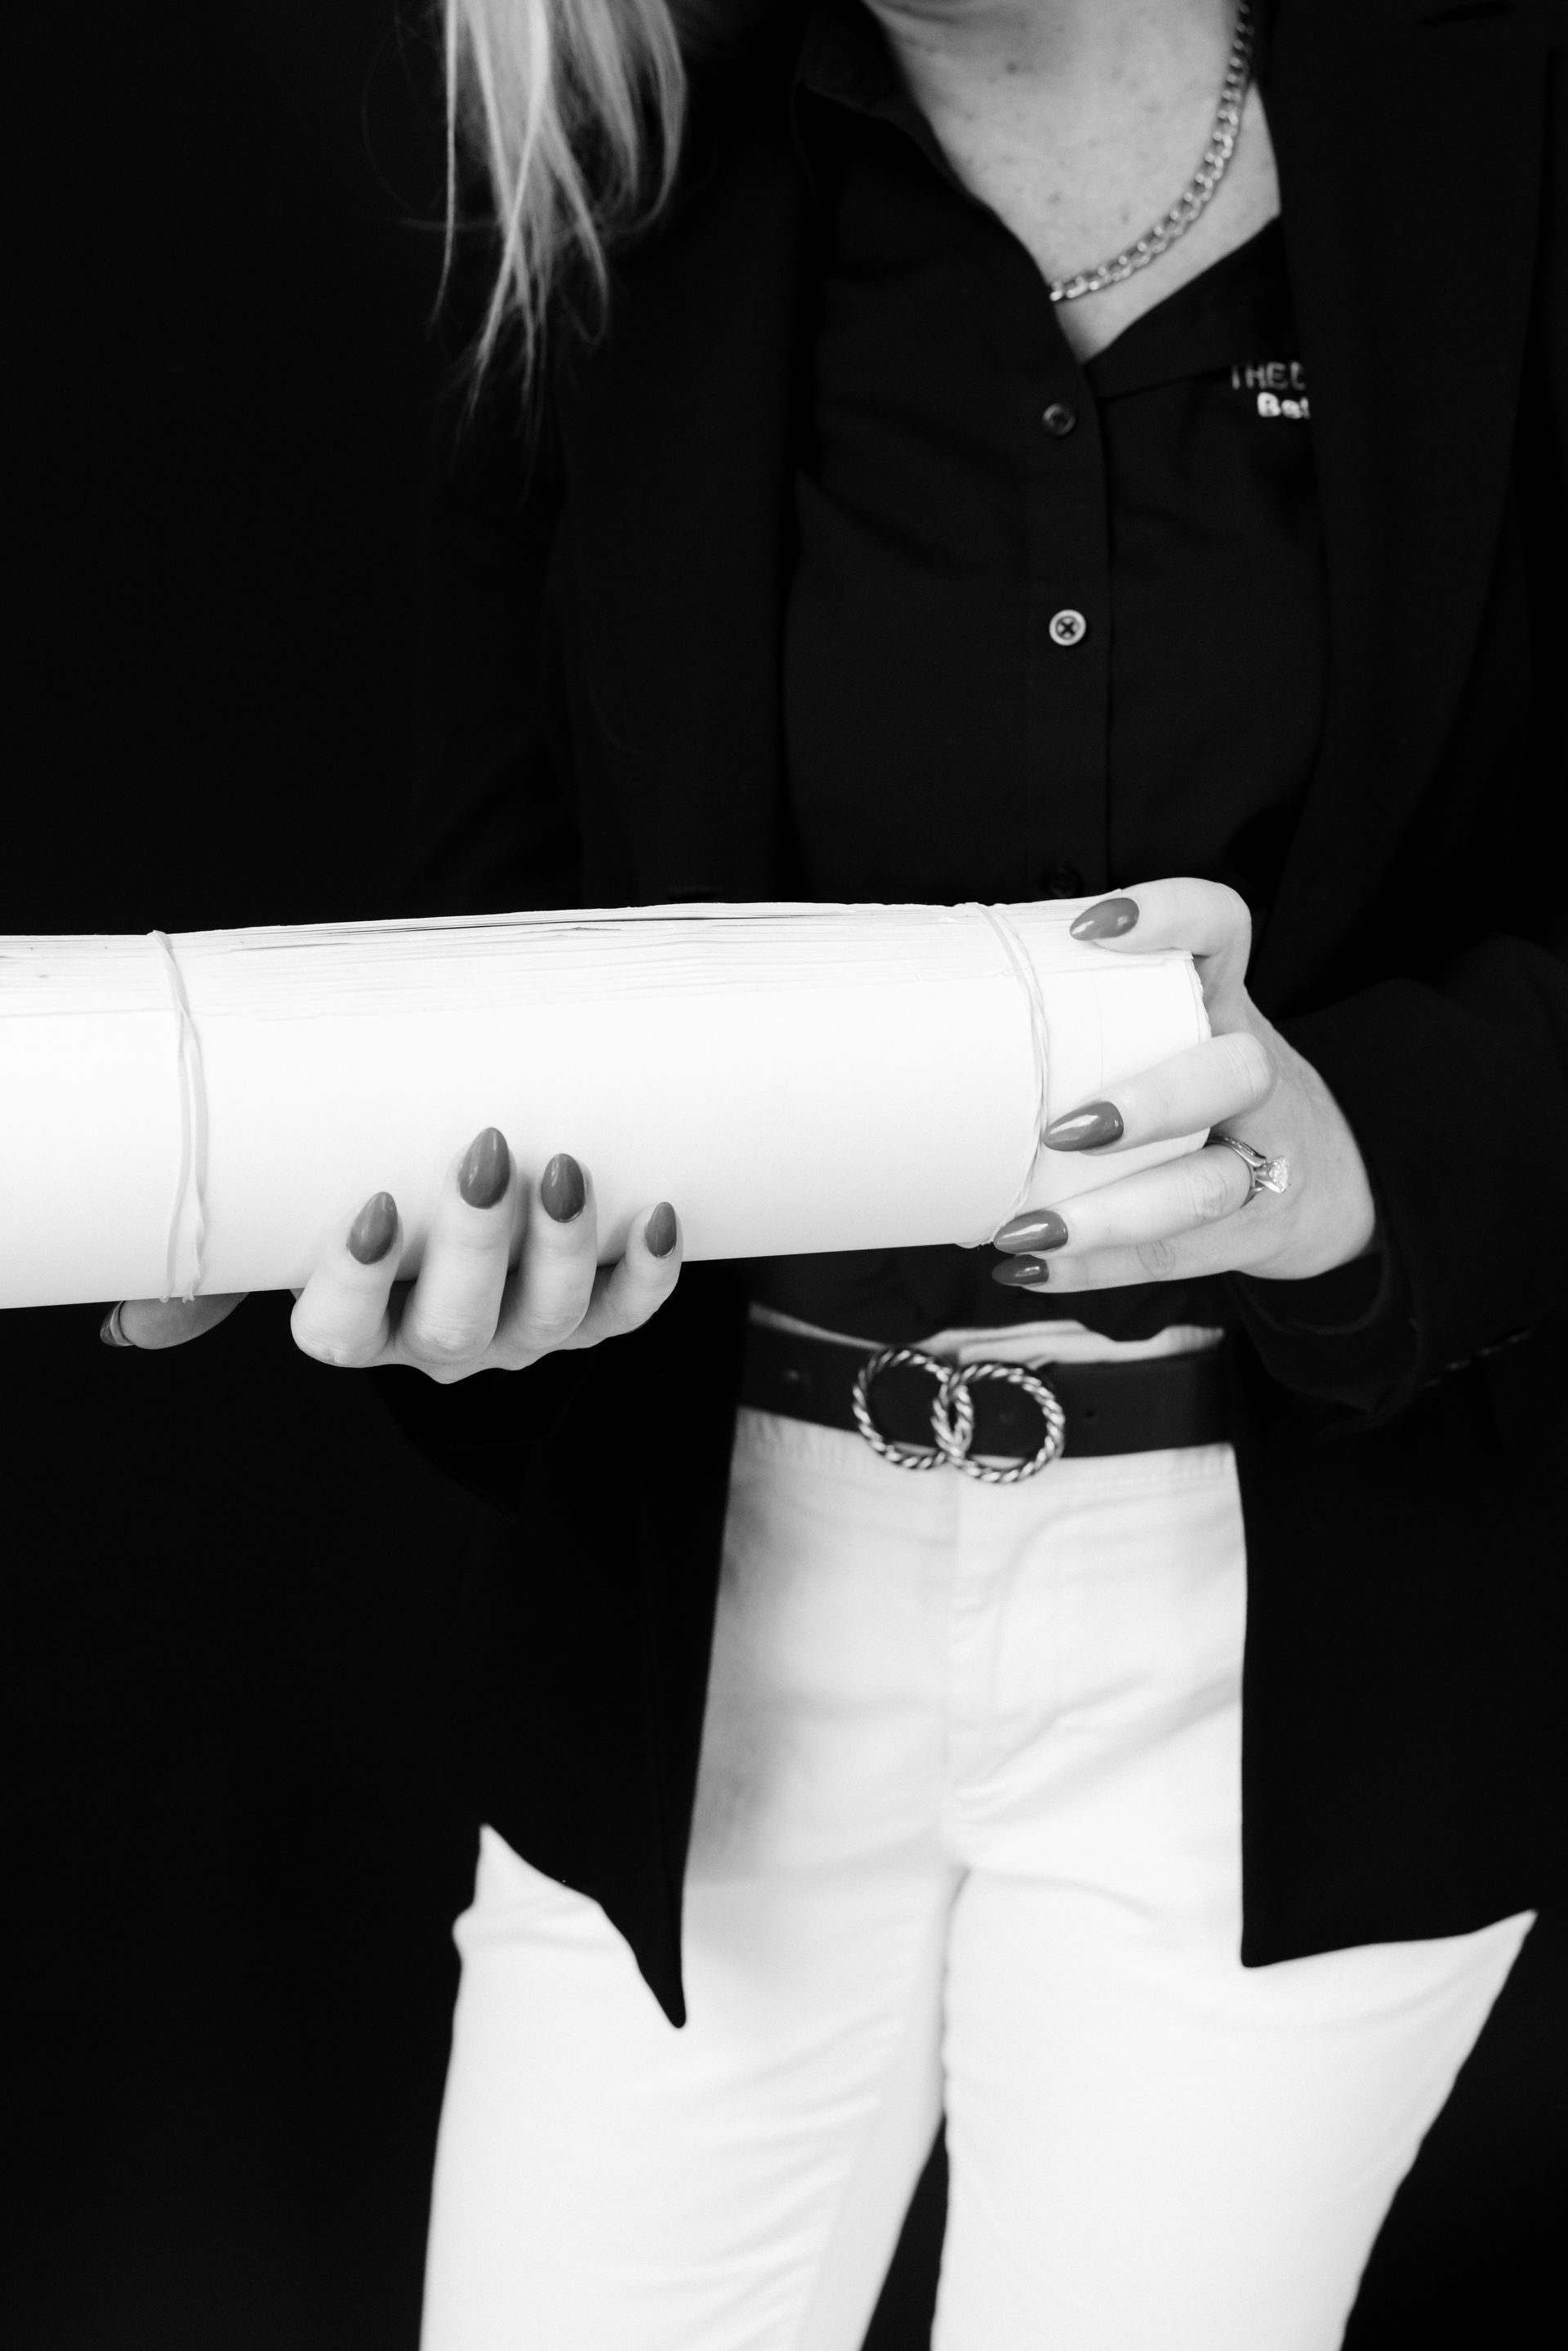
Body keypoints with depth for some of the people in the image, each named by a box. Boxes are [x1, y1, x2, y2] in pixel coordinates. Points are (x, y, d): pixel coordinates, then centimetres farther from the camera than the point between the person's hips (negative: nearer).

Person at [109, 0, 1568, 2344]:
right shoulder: (635, 221, 1)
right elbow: (511, 906, 0)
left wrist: (1358, 1140, -28)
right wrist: (450, 1249, -21)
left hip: (1287, 1648, -2)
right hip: (724, 1606, 2)